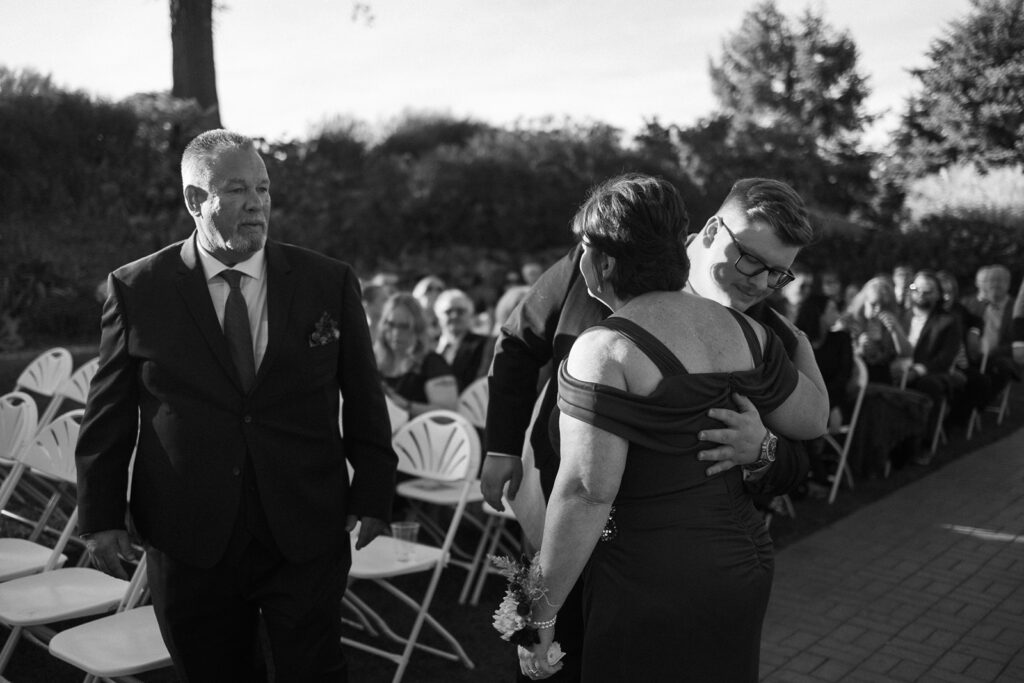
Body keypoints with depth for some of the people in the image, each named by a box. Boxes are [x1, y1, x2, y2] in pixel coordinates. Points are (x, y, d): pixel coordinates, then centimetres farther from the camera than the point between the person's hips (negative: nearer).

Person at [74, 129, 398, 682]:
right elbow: (107, 417, 4)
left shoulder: (330, 283, 0)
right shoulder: (136, 290, -2)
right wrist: (101, 515, 1)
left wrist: (372, 494, 4)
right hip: (189, 545, 0)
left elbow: (364, 401, 6)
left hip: (307, 537, 0)